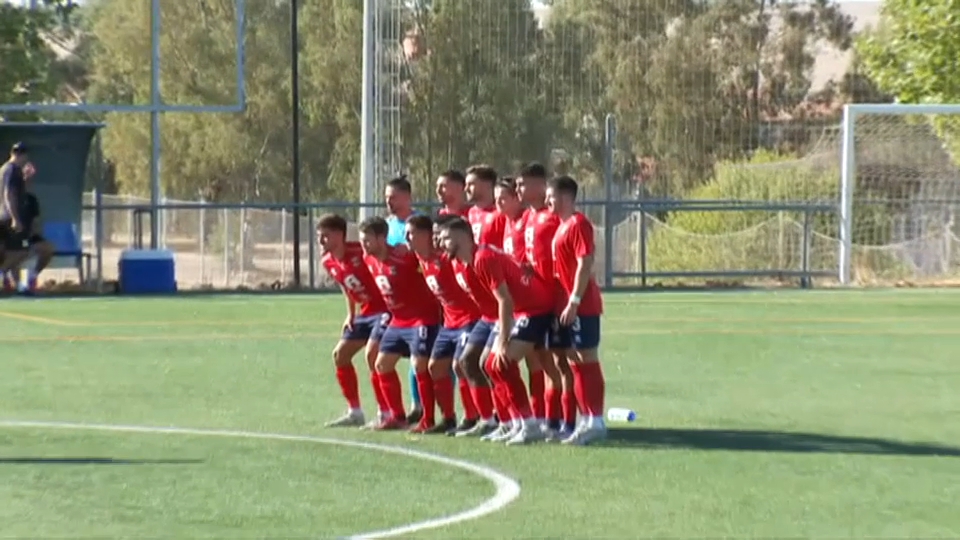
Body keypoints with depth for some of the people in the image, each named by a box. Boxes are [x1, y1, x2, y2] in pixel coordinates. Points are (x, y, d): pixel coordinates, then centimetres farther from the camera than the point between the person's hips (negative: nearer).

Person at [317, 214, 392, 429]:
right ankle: (354, 412, 18)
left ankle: (384, 414, -12)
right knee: (340, 354, 9)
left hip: (384, 310, -9)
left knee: (372, 355, -21)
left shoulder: (361, 253, -23)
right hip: (365, 313, 9)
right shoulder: (328, 262, 3)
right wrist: (351, 314, 14)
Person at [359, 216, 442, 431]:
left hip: (422, 318, -9)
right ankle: (397, 416, 18)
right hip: (398, 321, 9)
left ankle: (427, 419, -5)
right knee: (382, 364, 8)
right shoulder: (369, 260, 2)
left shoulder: (403, 255, -21)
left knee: (419, 365, -15)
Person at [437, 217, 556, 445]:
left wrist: (503, 342, -20)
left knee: (502, 364, -19)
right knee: (492, 364, 10)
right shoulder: (460, 264, 8)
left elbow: (505, 301, -22)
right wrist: (500, 338, 12)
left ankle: (530, 425, -17)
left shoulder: (484, 259, -21)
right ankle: (515, 424, 14)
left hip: (536, 308, -10)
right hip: (518, 310, 10)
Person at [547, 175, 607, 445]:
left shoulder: (578, 224, -13)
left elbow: (585, 264, -20)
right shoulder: (563, 225, 16)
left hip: (581, 306, -10)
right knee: (577, 362, 12)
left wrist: (574, 302, -22)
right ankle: (589, 420, 18)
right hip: (571, 305, 10)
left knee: (587, 360, -7)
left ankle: (596, 421, -4)